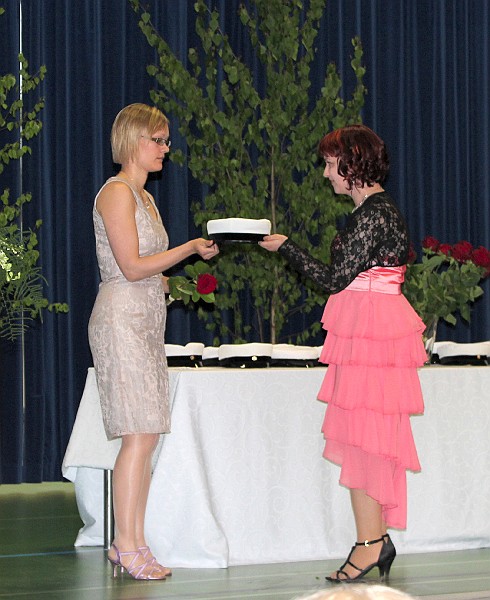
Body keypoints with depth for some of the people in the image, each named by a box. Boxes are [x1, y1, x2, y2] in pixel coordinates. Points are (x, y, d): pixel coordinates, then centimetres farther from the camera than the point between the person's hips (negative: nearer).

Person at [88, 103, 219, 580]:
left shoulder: (143, 197, 20)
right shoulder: (116, 193, -9)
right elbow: (131, 266, -15)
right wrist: (191, 248, -13)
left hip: (146, 320, 9)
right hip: (122, 317, -9)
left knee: (145, 434, 5)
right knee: (140, 435, -12)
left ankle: (130, 545, 7)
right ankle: (128, 547, -9)